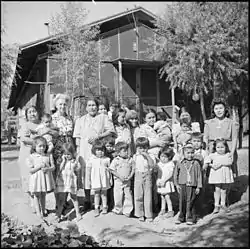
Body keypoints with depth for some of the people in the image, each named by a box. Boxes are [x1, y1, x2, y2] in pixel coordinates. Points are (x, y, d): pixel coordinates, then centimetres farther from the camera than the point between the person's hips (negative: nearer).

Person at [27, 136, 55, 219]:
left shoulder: (49, 156, 1)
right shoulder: (31, 157, -7)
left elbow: (53, 167, -1)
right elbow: (30, 170, -11)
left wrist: (47, 169, -21)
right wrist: (39, 166, -22)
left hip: (46, 178, 2)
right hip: (36, 179, -2)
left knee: (43, 195, 15)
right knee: (37, 195, 6)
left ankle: (43, 210, 29)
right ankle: (38, 212, 15)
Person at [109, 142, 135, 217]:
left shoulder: (130, 160, 1)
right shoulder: (116, 160, -6)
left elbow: (133, 169, 5)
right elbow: (112, 170, -6)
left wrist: (130, 176, -11)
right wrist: (120, 176, -14)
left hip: (127, 182, 2)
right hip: (118, 181, -2)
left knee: (128, 196, 0)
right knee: (118, 196, 6)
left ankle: (127, 210, 11)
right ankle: (118, 209, 26)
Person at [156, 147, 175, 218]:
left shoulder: (170, 164, -10)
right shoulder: (159, 164, 7)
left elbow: (170, 174, -16)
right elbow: (158, 173, 11)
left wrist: (164, 180, -21)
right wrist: (158, 181, -3)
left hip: (167, 182, -5)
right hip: (160, 182, 6)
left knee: (167, 196, -8)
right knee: (162, 196, 13)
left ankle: (170, 211, 0)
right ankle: (163, 209, 27)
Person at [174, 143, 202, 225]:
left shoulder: (196, 163, 1)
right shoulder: (180, 164, 5)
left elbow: (199, 175, 3)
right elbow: (175, 174, 13)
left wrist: (198, 187, 1)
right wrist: (176, 184, 6)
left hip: (192, 186, -2)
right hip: (182, 185, 2)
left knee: (190, 202, 0)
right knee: (182, 201, 7)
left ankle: (190, 218, 11)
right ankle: (181, 217, 19)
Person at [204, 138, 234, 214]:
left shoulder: (228, 155, 0)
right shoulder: (213, 155, -1)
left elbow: (230, 162, -15)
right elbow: (207, 159, -11)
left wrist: (221, 163, -23)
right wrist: (211, 165, -24)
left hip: (226, 175, 1)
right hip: (216, 174, -1)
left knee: (224, 190, 11)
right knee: (217, 189, 1)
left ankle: (223, 204, 28)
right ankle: (216, 205, 12)